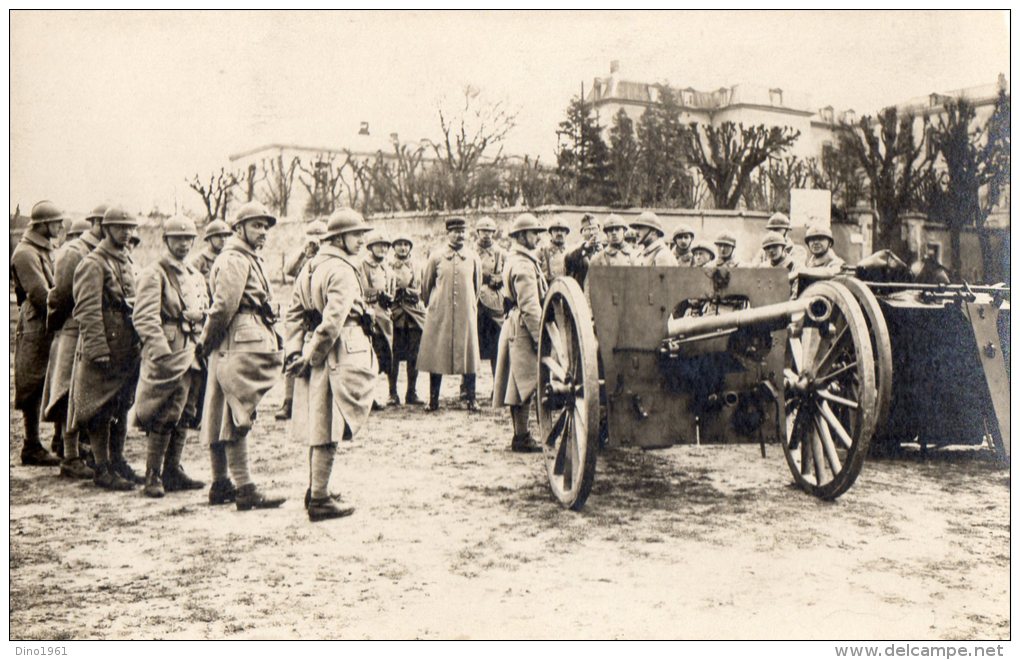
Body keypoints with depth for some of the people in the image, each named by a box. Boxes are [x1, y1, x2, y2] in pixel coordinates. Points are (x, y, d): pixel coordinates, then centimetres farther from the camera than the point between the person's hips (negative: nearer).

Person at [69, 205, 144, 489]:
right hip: (105, 348, -8)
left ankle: (117, 461, 23)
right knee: (101, 410, -1)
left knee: (122, 407, 14)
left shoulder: (126, 261, 16)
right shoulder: (93, 263, -11)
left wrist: (138, 343, 17)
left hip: (128, 349, 8)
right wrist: (99, 350, -21)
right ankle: (102, 469, 6)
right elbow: (87, 311, -17)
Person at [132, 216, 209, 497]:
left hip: (193, 355, 8)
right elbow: (144, 318, -16)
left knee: (184, 417, 11)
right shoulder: (153, 274, -6)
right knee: (163, 418, -7)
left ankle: (172, 472, 20)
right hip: (167, 356, -8)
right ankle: (152, 477, 2)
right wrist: (163, 354, -24)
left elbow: (205, 314, 25)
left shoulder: (195, 275, 18)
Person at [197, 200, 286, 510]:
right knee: (237, 418, -9)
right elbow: (223, 307, -17)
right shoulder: (235, 260, -10)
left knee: (221, 417, 14)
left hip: (249, 345, 10)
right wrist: (207, 343, -7)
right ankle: (245, 490, -8)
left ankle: (220, 485, 22)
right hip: (241, 346, -10)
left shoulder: (250, 259, 22)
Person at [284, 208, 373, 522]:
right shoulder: (343, 270, -15)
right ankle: (320, 500, 3)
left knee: (318, 426, 17)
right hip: (339, 355, -9)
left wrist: (295, 351, 9)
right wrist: (312, 355, -14)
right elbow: (332, 321, -23)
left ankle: (315, 491, 28)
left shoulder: (309, 267, 14)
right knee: (328, 430, -3)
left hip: (317, 356, 9)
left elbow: (295, 312, 13)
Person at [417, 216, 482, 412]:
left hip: (466, 315, 1)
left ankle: (471, 399, 10)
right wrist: (431, 306, 18)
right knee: (436, 355, 2)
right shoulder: (436, 257, 1)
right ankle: (433, 400, 11)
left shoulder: (473, 258, 5)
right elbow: (425, 285, 11)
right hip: (439, 314, -1)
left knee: (469, 354, 2)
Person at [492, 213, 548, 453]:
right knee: (525, 383, -6)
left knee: (519, 384, 13)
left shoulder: (515, 259, 17)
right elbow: (530, 306, -21)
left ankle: (521, 435, 19)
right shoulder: (524, 264, -16)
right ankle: (522, 438, -1)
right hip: (524, 328, -10)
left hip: (516, 327, 10)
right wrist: (540, 336, -19)